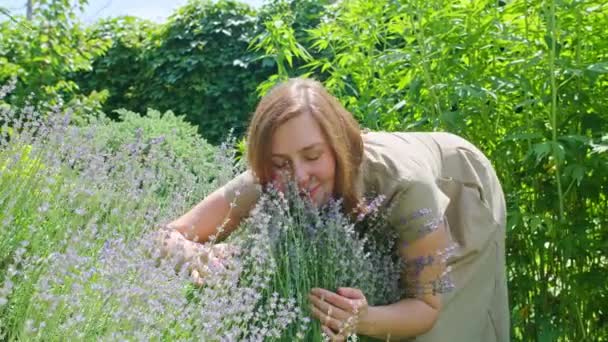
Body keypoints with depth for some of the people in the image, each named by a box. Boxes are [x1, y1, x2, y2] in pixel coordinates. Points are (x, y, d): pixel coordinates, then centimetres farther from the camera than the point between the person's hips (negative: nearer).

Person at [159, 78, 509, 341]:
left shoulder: (404, 183, -44)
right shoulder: (266, 183, -34)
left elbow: (429, 308, -31)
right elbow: (167, 237, -27)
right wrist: (203, 258, -50)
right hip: (379, 227, 3)